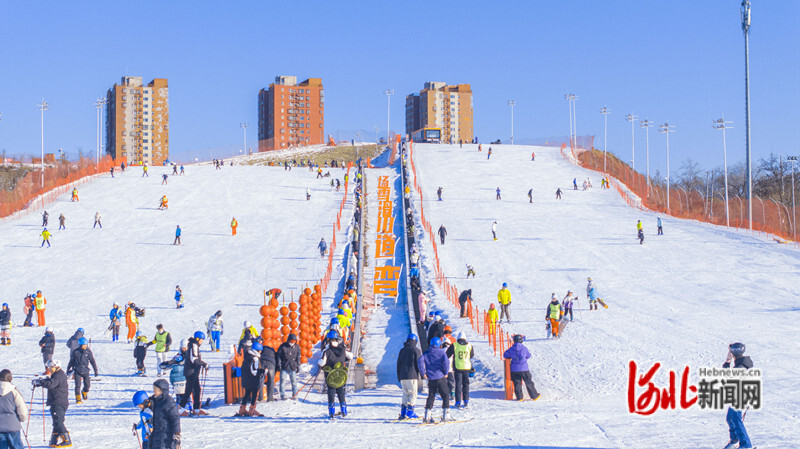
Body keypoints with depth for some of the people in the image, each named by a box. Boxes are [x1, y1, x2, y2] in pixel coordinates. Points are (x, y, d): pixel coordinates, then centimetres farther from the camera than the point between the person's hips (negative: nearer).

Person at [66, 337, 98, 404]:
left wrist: (96, 370, 4)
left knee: (87, 385, -2)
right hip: (77, 371, -1)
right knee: (77, 385, -6)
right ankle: (78, 399, 8)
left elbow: (92, 361, 4)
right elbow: (71, 361, 8)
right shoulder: (75, 352, -5)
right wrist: (68, 370, 15)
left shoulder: (88, 352, -2)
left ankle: (84, 392, 31)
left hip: (85, 371, 1)